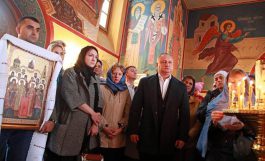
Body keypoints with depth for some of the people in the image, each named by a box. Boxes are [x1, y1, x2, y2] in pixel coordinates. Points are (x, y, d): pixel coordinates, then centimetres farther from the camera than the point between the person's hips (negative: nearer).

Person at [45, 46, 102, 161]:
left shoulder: (95, 79, 16)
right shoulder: (71, 73, 1)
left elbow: (99, 103, 8)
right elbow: (73, 98, -12)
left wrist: (95, 124, -4)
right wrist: (92, 113, -8)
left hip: (86, 127, 4)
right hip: (70, 124, -4)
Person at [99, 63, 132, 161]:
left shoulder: (126, 92, 9)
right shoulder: (102, 89, 2)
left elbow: (127, 114, 7)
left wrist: (121, 127, -6)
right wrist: (104, 126, -10)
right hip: (103, 135, -2)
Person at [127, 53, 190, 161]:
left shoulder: (181, 87, 5)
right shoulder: (145, 82, 2)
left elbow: (184, 113, 4)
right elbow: (135, 107, -1)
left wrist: (182, 137, 0)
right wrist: (133, 131, -5)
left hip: (170, 140, 1)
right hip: (147, 137, -1)